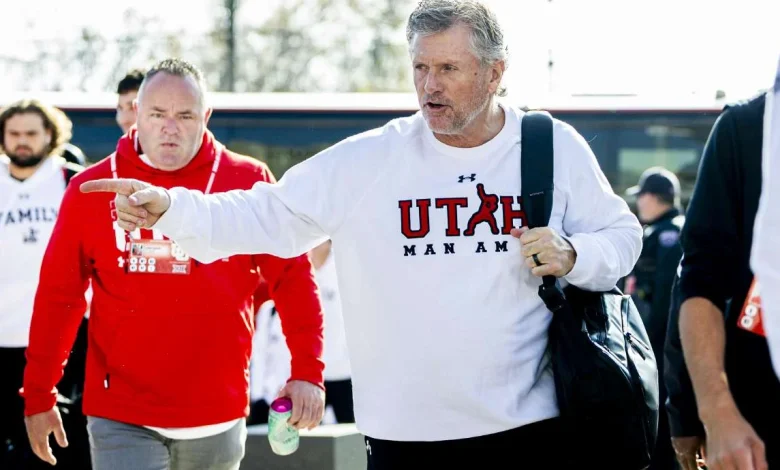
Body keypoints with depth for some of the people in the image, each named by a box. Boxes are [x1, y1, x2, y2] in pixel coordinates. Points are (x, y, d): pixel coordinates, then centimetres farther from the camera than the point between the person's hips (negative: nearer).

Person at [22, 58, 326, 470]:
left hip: (218, 417, 1)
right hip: (121, 419, -1)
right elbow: (57, 296, 4)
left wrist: (307, 371, -7)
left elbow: (292, 278, 1)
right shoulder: (92, 188, 1)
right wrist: (38, 395, 4)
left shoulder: (247, 182, 0)